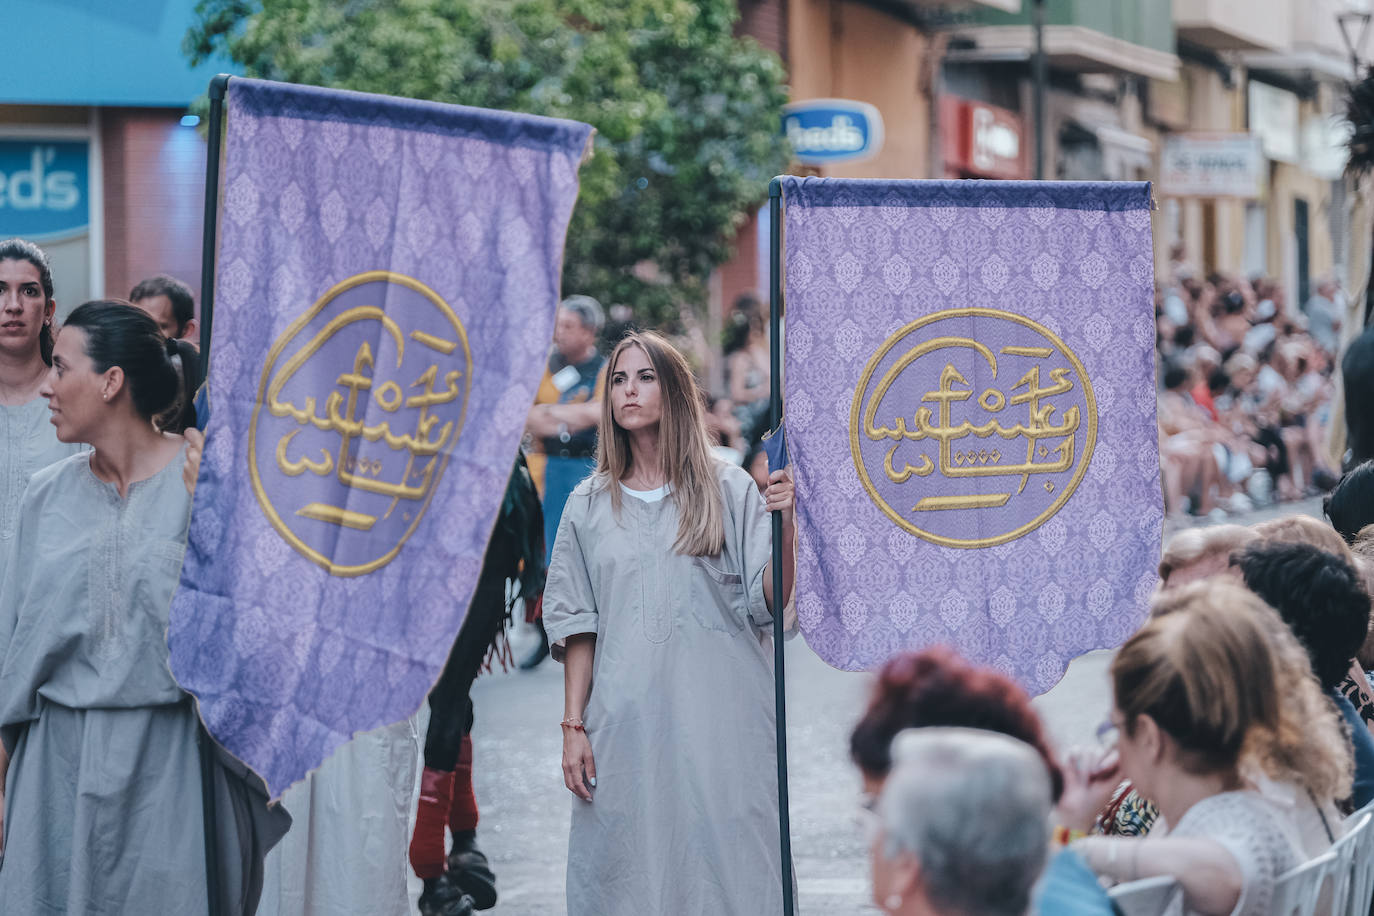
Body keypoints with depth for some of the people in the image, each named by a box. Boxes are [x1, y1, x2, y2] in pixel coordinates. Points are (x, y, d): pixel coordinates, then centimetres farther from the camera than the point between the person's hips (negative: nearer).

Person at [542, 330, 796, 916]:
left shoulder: (729, 490, 5)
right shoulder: (589, 505, 11)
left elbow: (768, 603, -2)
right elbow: (577, 625, 10)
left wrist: (783, 527, -17)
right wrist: (573, 725, 3)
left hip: (718, 719, -2)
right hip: (627, 724, 2)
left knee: (722, 861, -5)